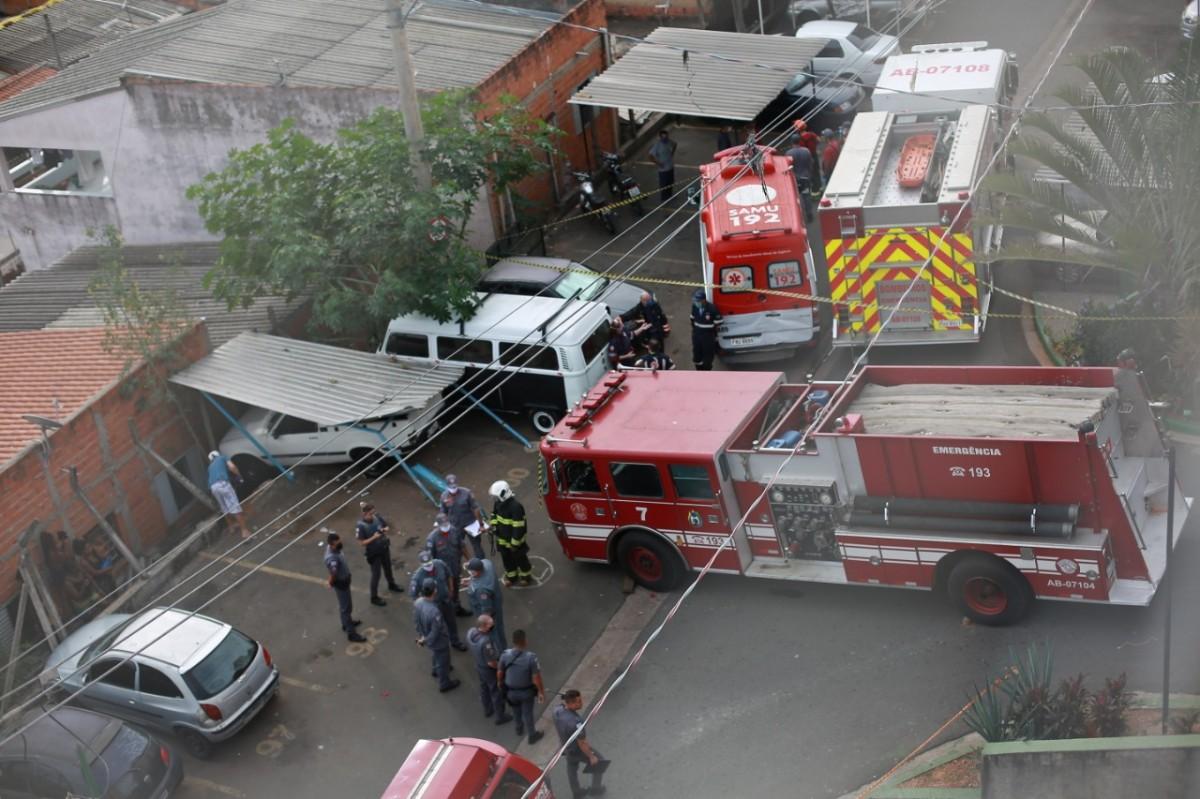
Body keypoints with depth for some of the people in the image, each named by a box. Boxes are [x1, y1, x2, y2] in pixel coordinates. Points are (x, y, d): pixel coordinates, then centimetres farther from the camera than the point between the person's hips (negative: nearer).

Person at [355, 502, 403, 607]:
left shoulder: (377, 517, -13)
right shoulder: (360, 526, -26)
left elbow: (387, 527, 2)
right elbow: (362, 542, -22)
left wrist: (386, 529, -21)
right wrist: (374, 537, -33)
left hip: (384, 548, 5)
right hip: (373, 553, -5)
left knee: (388, 568, 27)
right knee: (376, 574, 7)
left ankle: (392, 585, 53)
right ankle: (374, 597, 25)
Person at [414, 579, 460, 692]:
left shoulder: (417, 602, -21)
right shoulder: (434, 611, -44)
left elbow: (416, 620, -3)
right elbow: (435, 632, -30)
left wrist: (421, 635, 13)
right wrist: (425, 641, -9)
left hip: (425, 636, 7)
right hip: (438, 641, -7)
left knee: (437, 654, 36)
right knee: (442, 661, 21)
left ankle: (436, 670, 63)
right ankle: (444, 684, 44)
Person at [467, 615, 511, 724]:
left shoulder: (471, 632, -21)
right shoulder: (486, 642, -43)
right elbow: (491, 663, -30)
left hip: (479, 665, 7)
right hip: (490, 670, -7)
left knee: (484, 688, 30)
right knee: (497, 693, 18)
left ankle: (488, 709, 54)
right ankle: (501, 716, 39)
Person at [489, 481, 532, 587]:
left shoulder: (515, 506, -32)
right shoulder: (498, 503, -6)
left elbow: (518, 527, -28)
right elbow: (494, 514, 15)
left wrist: (514, 543, -24)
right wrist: (493, 525, -3)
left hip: (514, 539, -7)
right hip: (502, 538, 7)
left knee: (520, 558, 14)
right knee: (506, 558, 21)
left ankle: (526, 576, 36)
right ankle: (511, 576, 42)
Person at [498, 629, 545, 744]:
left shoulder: (505, 655, -21)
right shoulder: (531, 657, -31)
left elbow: (499, 673, -6)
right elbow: (536, 678, -23)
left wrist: (500, 683, 15)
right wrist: (541, 692, -7)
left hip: (510, 691, 3)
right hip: (527, 691, -3)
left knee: (516, 709, 31)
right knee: (527, 713, 20)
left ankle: (520, 728, 55)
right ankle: (532, 735, 41)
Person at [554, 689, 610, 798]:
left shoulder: (558, 710, -23)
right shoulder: (576, 723, -45)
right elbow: (582, 744, -30)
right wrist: (591, 757, -12)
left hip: (567, 746, 6)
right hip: (579, 750, -6)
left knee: (572, 768, 30)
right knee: (599, 762, 22)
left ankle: (576, 792, 54)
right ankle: (595, 789, 43)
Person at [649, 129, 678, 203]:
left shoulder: (669, 142, -7)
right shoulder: (657, 145, -25)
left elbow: (675, 145, 17)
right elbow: (651, 155, -25)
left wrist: (672, 153, 7)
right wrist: (657, 163, -22)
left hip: (671, 166, 7)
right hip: (663, 168, -7)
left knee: (671, 182, 22)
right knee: (663, 184, 7)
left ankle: (669, 196, 43)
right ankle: (664, 199, 25)